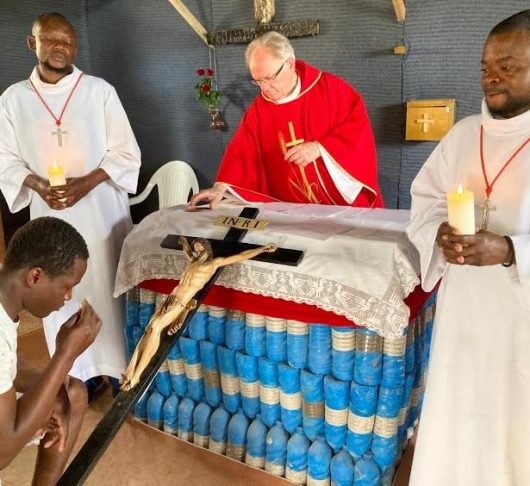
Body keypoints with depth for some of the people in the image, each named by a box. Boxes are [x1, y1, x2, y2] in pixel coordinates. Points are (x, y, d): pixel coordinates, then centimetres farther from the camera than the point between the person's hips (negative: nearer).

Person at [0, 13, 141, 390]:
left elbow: (126, 153, -3)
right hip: (49, 217, 2)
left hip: (102, 212, -2)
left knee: (109, 292, 4)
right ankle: (76, 375, 22)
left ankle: (122, 369, 19)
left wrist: (86, 183, -17)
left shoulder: (100, 91, -2)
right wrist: (37, 185, -13)